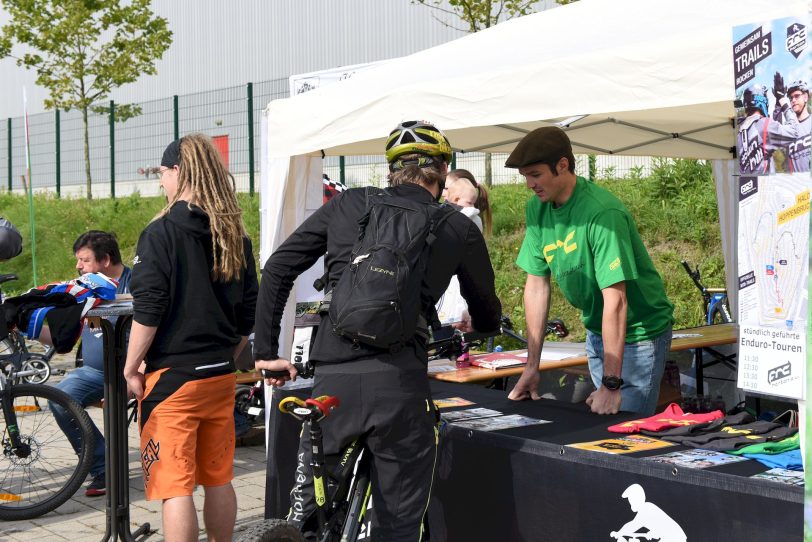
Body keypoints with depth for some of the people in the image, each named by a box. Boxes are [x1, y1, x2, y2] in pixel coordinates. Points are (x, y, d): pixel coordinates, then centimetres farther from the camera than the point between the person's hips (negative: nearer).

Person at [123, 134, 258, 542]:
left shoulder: (160, 233, -11)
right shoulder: (236, 237, 8)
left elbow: (147, 313, -16)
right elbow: (248, 316, 11)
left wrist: (130, 369, -6)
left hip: (172, 376, -6)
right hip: (220, 377, 6)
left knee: (175, 487, -2)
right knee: (218, 479, 17)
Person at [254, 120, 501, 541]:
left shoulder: (348, 205, 12)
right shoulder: (458, 229, 9)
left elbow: (277, 269, 8)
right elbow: (487, 315, 20)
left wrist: (265, 351, 14)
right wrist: (479, 329, 44)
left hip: (331, 379, 2)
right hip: (399, 384, -2)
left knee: (307, 501, 21)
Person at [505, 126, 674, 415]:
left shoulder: (602, 212, -27)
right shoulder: (537, 208, -4)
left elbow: (615, 299, -29)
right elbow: (537, 285, -1)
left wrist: (611, 383, -30)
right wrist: (531, 366, -2)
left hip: (638, 332, -7)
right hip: (596, 329, 7)